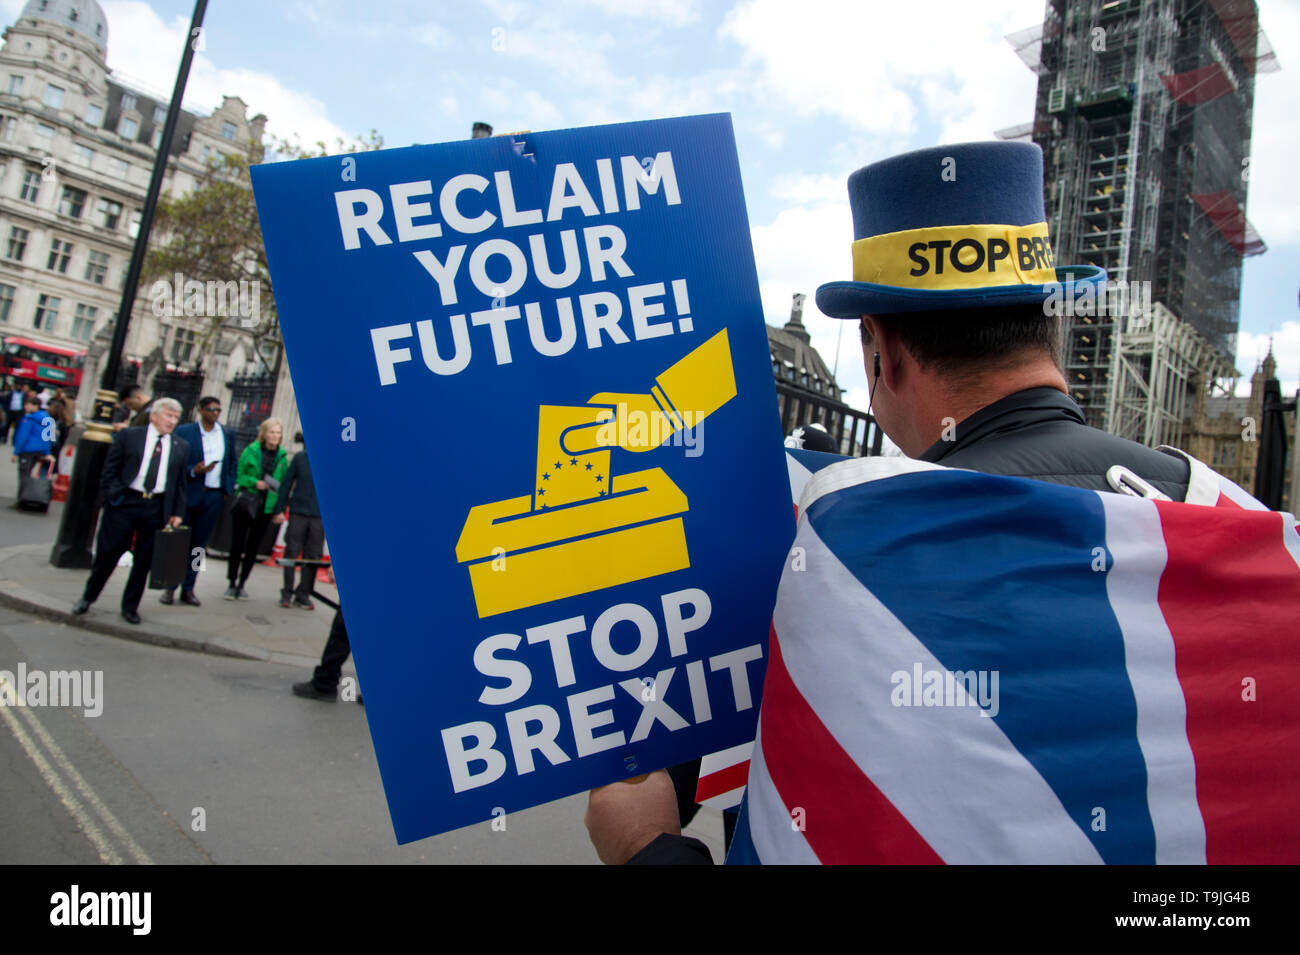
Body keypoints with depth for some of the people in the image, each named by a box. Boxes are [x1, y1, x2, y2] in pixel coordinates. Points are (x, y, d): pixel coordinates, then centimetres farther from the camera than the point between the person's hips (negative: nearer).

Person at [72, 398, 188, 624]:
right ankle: (88, 598, 25)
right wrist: (111, 496, -6)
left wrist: (177, 513, 4)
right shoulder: (128, 436, 2)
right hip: (123, 503, -2)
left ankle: (130, 607, 21)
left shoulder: (181, 447, 8)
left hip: (156, 509, 2)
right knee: (107, 554, 4)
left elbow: (180, 482, 9)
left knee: (144, 560, 7)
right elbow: (110, 470, 3)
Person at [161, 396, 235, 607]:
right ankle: (170, 588, 14)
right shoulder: (184, 431, -2)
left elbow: (232, 462, 18)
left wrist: (228, 488, 9)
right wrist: (193, 471, -19)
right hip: (188, 493, -3)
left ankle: (188, 589, 15)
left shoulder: (226, 433, 9)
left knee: (199, 544, 8)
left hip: (214, 495, 3)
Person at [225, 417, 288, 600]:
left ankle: (241, 584, 19)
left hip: (266, 508, 2)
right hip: (244, 504, -2)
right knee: (237, 545, 1)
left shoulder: (283, 457, 6)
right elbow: (239, 475, 1)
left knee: (253, 548, 8)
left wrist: (277, 487, -8)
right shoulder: (251, 451, -1)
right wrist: (255, 482, -14)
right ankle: (232, 584, 13)